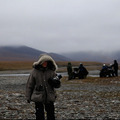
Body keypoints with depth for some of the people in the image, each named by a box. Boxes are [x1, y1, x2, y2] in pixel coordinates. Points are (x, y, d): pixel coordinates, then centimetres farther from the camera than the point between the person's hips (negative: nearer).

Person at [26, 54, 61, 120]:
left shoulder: (51, 71, 1)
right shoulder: (35, 71, -3)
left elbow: (57, 85, 3)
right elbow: (29, 84, 4)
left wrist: (56, 82, -21)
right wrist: (28, 97, 4)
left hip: (49, 97, 2)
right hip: (38, 97, -2)